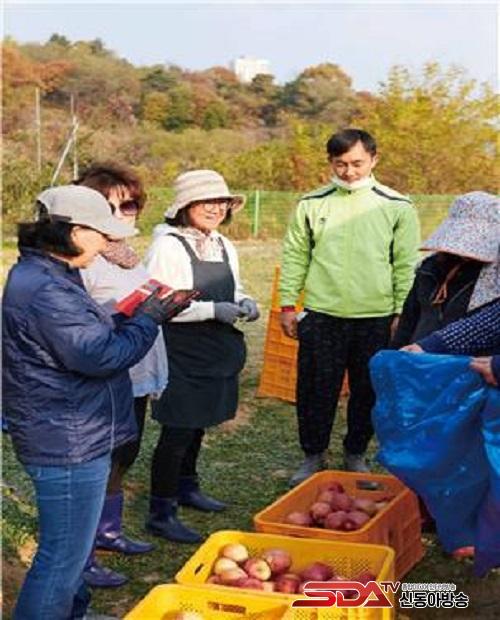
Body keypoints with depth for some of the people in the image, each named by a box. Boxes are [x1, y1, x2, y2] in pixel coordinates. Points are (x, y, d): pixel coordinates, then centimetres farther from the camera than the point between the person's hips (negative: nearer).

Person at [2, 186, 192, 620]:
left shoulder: (42, 276, 11)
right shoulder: (46, 290, -25)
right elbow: (98, 356, -27)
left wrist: (123, 320, 3)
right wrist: (148, 320, -14)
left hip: (70, 438, 11)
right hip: (67, 445, -11)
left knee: (71, 547, 27)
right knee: (63, 557, 0)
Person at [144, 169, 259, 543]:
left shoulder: (224, 246, 10)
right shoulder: (167, 246, -15)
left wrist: (244, 302, 0)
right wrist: (212, 309, -24)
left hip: (217, 354, 8)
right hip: (182, 355, -7)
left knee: (198, 424, 19)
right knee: (177, 430, -4)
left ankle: (187, 487, 37)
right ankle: (161, 513, 5)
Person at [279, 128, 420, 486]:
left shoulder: (397, 207, 0)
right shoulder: (312, 204, 2)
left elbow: (406, 265, 2)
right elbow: (295, 257, 7)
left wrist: (402, 314, -1)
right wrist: (288, 305, 3)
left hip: (376, 319, 0)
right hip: (321, 316, 0)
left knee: (368, 393, 11)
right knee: (315, 391, 6)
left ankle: (356, 455, 29)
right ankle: (314, 457, 23)